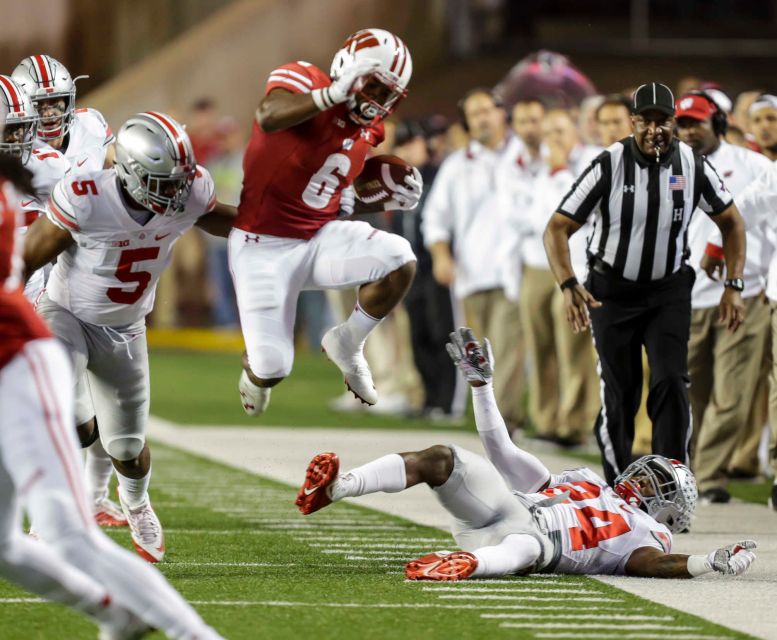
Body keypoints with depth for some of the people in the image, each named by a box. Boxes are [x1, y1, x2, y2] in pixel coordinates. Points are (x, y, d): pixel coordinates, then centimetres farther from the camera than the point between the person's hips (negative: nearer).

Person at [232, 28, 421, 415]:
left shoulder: (367, 130, 5)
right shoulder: (304, 81, -16)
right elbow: (268, 118, -39)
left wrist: (386, 202, 2)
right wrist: (335, 94, -45)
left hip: (319, 238, 6)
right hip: (263, 247, -6)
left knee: (399, 261, -23)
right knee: (272, 370, -6)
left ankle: (347, 345, 3)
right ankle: (255, 370, 37)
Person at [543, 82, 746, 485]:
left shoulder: (692, 166, -9)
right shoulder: (609, 167, -18)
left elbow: (731, 222, 7)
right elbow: (557, 229, -17)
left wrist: (734, 286, -2)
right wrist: (569, 286, -31)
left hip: (669, 290, 1)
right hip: (613, 292, -1)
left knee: (671, 383, -14)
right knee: (620, 395, 2)